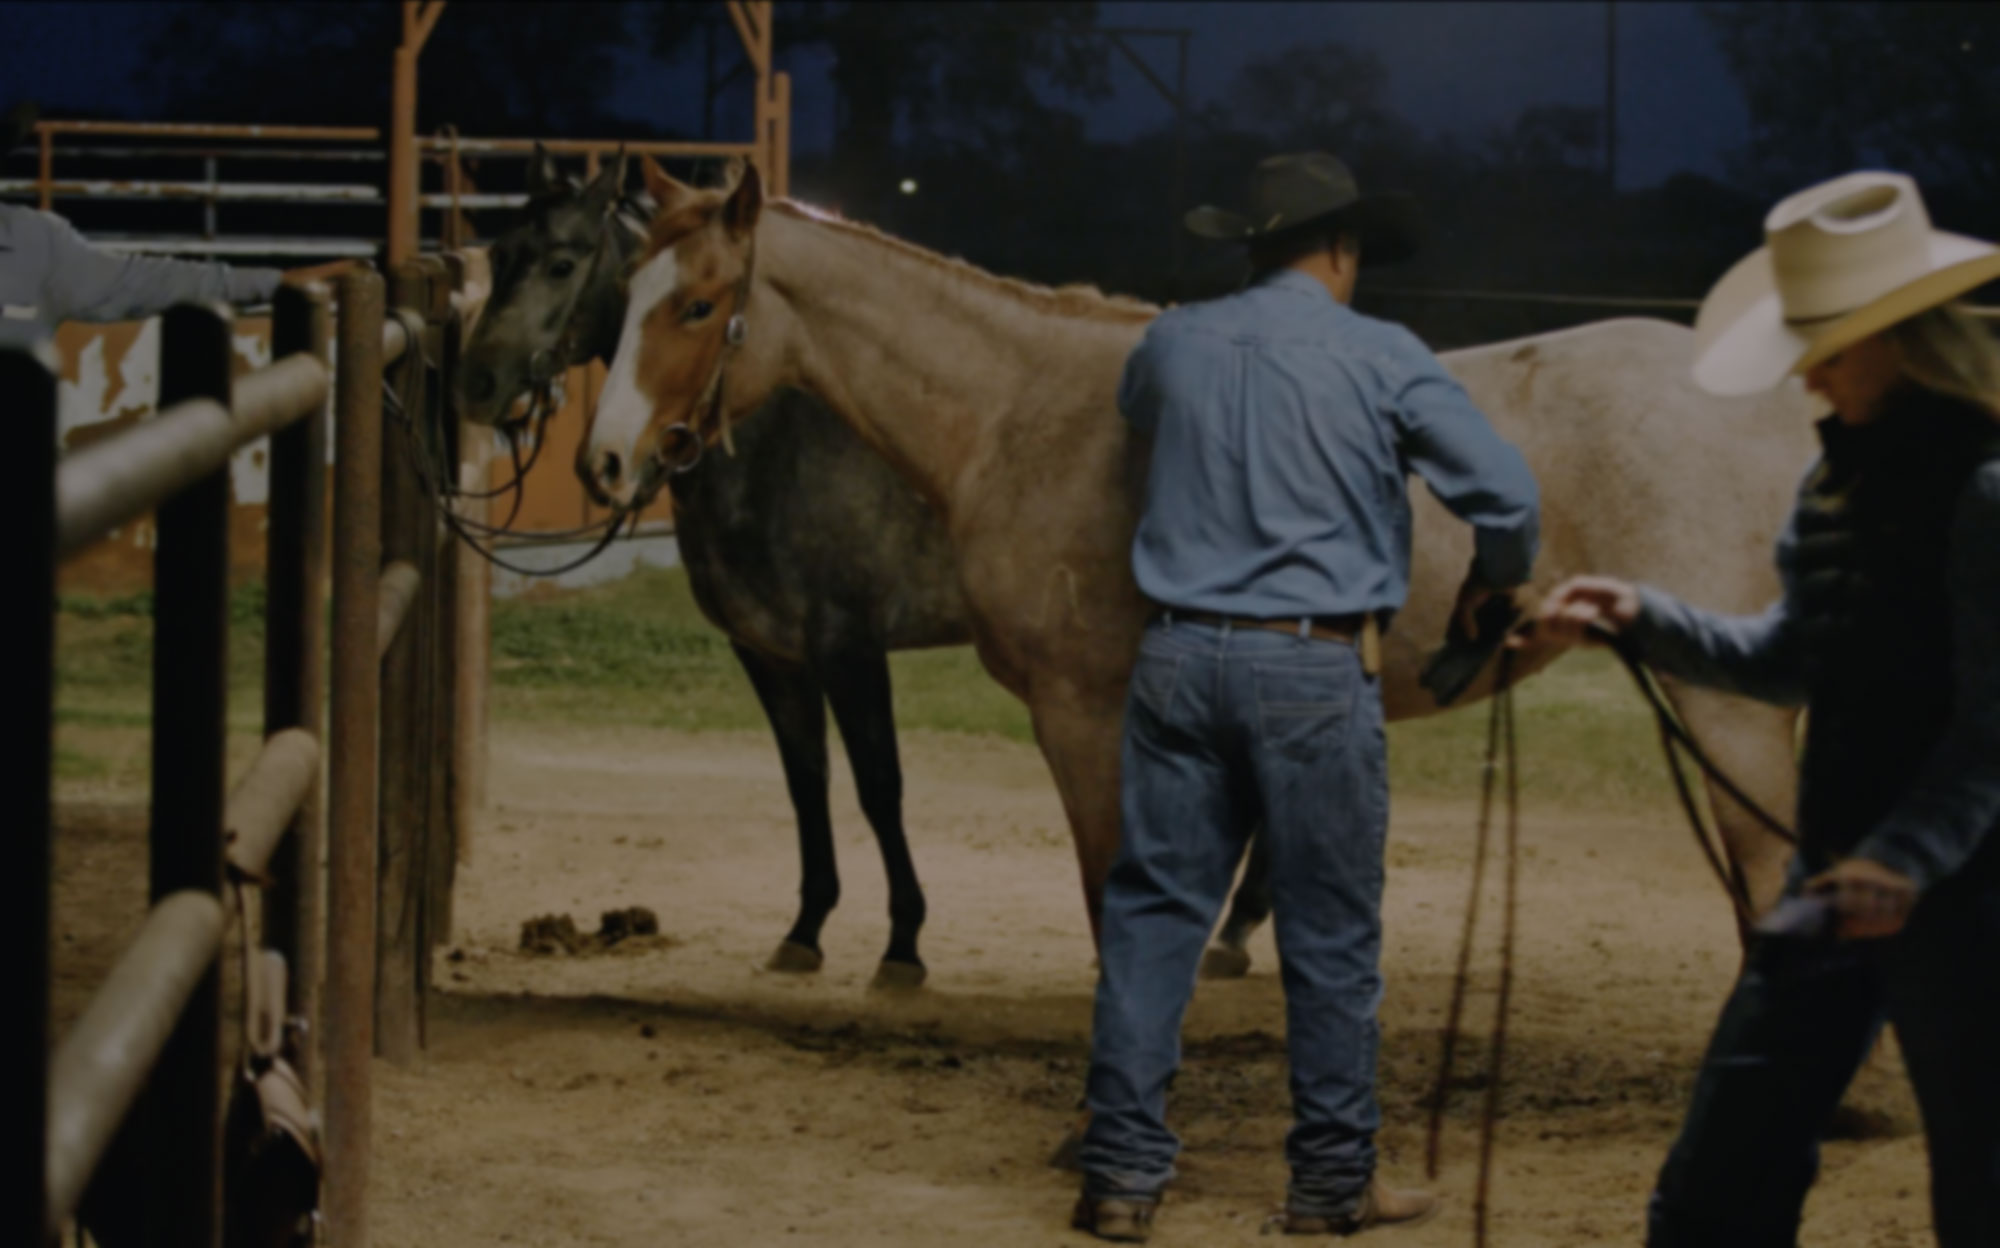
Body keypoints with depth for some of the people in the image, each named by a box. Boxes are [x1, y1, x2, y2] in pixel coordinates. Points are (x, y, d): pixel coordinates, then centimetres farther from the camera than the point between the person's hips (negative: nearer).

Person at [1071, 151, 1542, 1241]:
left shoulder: (1175, 343, 7)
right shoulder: (1383, 359, -4)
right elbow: (1506, 494, -4)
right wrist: (1494, 578, 17)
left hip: (1181, 656, 3)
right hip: (1317, 665, -3)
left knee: (1150, 912, 8)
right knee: (1330, 935, 6)